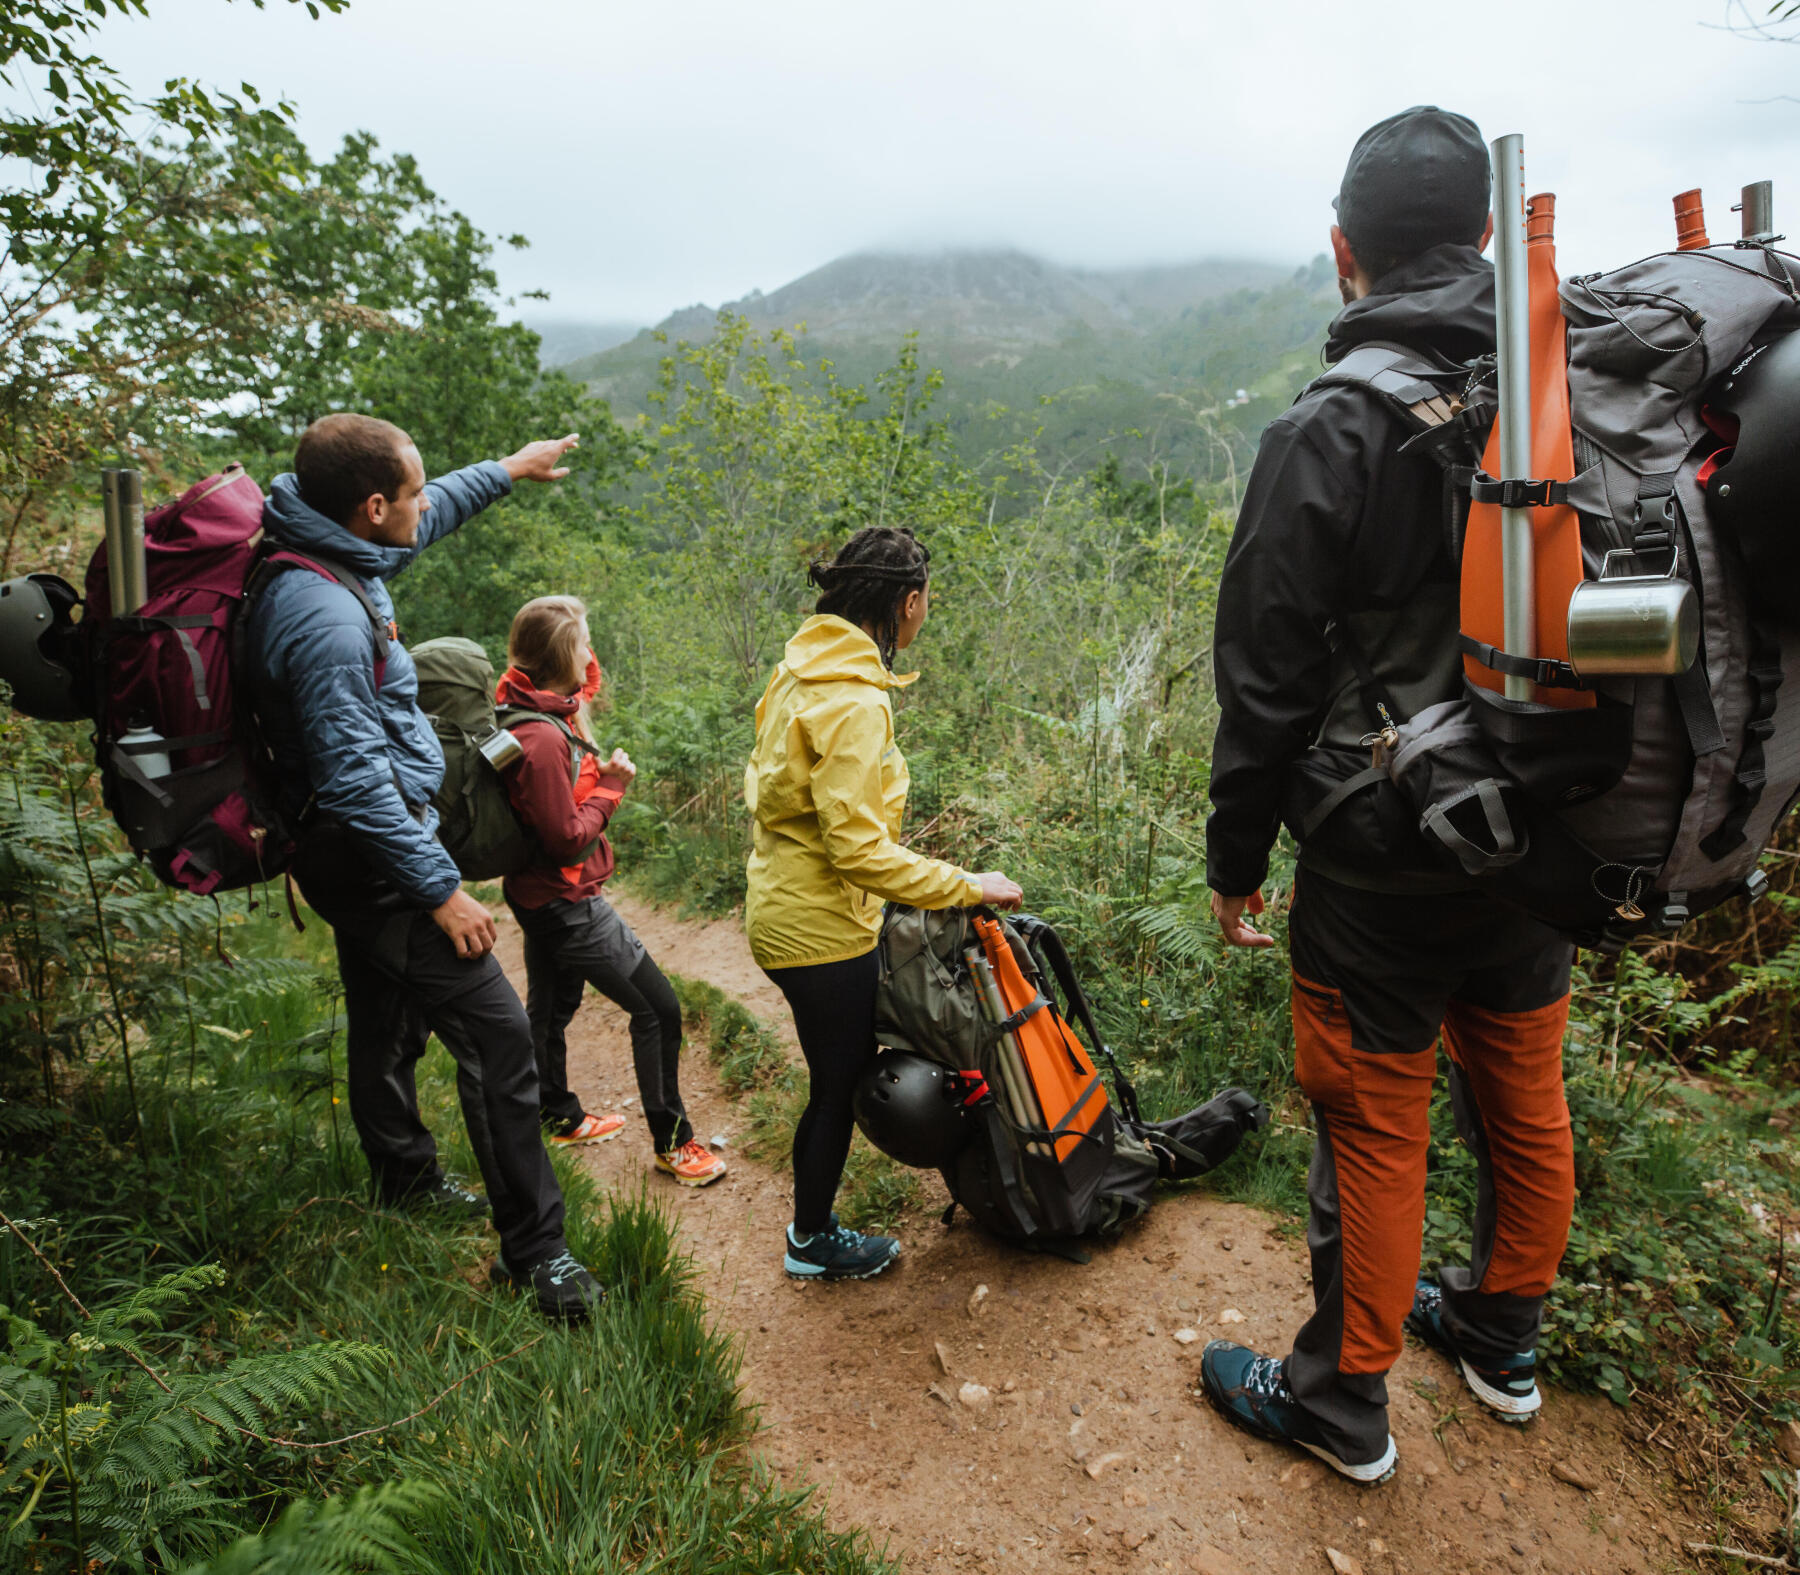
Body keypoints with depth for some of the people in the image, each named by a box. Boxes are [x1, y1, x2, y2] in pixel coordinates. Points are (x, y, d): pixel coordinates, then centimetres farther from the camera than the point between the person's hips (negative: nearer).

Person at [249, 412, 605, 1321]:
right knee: (497, 1035, -9)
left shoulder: (332, 560, 4)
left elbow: (425, 521, 25)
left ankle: (406, 1179, 45)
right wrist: (440, 889, -22)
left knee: (388, 1021, 24)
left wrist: (508, 469, 35)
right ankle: (533, 1249, 1)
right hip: (372, 858, -11)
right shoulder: (323, 618, -27)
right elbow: (355, 782, -27)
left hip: (362, 848, 11)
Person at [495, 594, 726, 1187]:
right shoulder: (542, 740, -28)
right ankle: (671, 1143, 8)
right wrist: (609, 787, -13)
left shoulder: (544, 712, 4)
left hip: (543, 895, 11)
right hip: (566, 902, -11)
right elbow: (568, 838, -25)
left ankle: (561, 1117, 44)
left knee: (550, 1005, 24)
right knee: (657, 1008, -4)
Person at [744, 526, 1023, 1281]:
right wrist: (966, 887, -20)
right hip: (822, 927, -9)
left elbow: (765, 785, 15)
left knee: (839, 1075, 23)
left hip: (786, 903, 9)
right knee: (838, 1084, 10)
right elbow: (858, 848, -28)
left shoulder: (803, 670, 6)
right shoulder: (853, 702, -24)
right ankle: (812, 1242, 31)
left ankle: (811, 1223, 40)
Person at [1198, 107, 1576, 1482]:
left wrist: (1236, 857, -2)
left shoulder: (1329, 432, -15)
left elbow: (1267, 678, -14)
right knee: (1525, 1096, 21)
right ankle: (1504, 1337, 45)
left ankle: (1343, 1405, 27)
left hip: (1382, 860, -6)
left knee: (1374, 1126, 7)